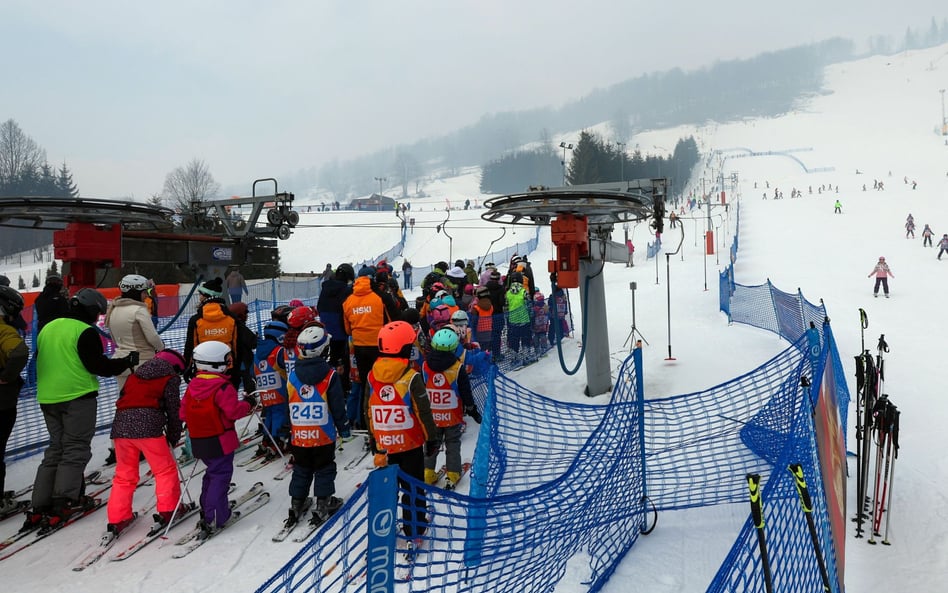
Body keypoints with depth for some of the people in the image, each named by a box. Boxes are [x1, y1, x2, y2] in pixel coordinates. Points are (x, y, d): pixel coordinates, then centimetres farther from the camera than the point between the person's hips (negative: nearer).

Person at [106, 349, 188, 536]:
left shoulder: (135, 375, 26)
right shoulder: (170, 378, 9)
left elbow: (122, 400, 27)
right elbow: (174, 410, 6)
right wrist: (173, 436, 17)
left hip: (121, 425, 6)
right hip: (148, 426, -6)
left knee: (124, 475, 16)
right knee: (166, 469, 9)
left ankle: (118, 518, 16)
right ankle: (168, 510, 10)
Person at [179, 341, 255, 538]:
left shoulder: (192, 385, 5)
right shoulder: (223, 387, -18)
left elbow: (183, 413, 8)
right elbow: (233, 411, -24)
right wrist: (248, 404, -7)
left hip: (198, 440, 8)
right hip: (219, 440, -7)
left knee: (212, 472, 23)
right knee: (221, 475, -2)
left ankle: (207, 510, 31)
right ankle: (214, 518, -8)